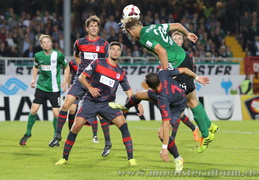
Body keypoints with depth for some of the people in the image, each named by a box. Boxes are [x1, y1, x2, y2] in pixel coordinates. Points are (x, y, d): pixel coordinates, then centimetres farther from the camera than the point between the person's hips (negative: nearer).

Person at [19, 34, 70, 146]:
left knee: (56, 114, -5)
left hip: (54, 89, -2)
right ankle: (28, 133, 14)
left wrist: (65, 82, -1)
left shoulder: (58, 55, -9)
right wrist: (33, 79, 8)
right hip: (41, 87, 2)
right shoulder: (38, 56, -1)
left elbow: (67, 67, 6)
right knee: (33, 110, -5)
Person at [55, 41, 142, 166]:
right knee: (76, 126, -14)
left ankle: (131, 158, -13)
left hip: (108, 104, 2)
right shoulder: (97, 63, 0)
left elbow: (129, 91, 9)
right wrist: (90, 88, -16)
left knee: (123, 124, -19)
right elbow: (82, 77, 1)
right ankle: (64, 158, 2)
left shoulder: (121, 73, 8)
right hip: (90, 102, -2)